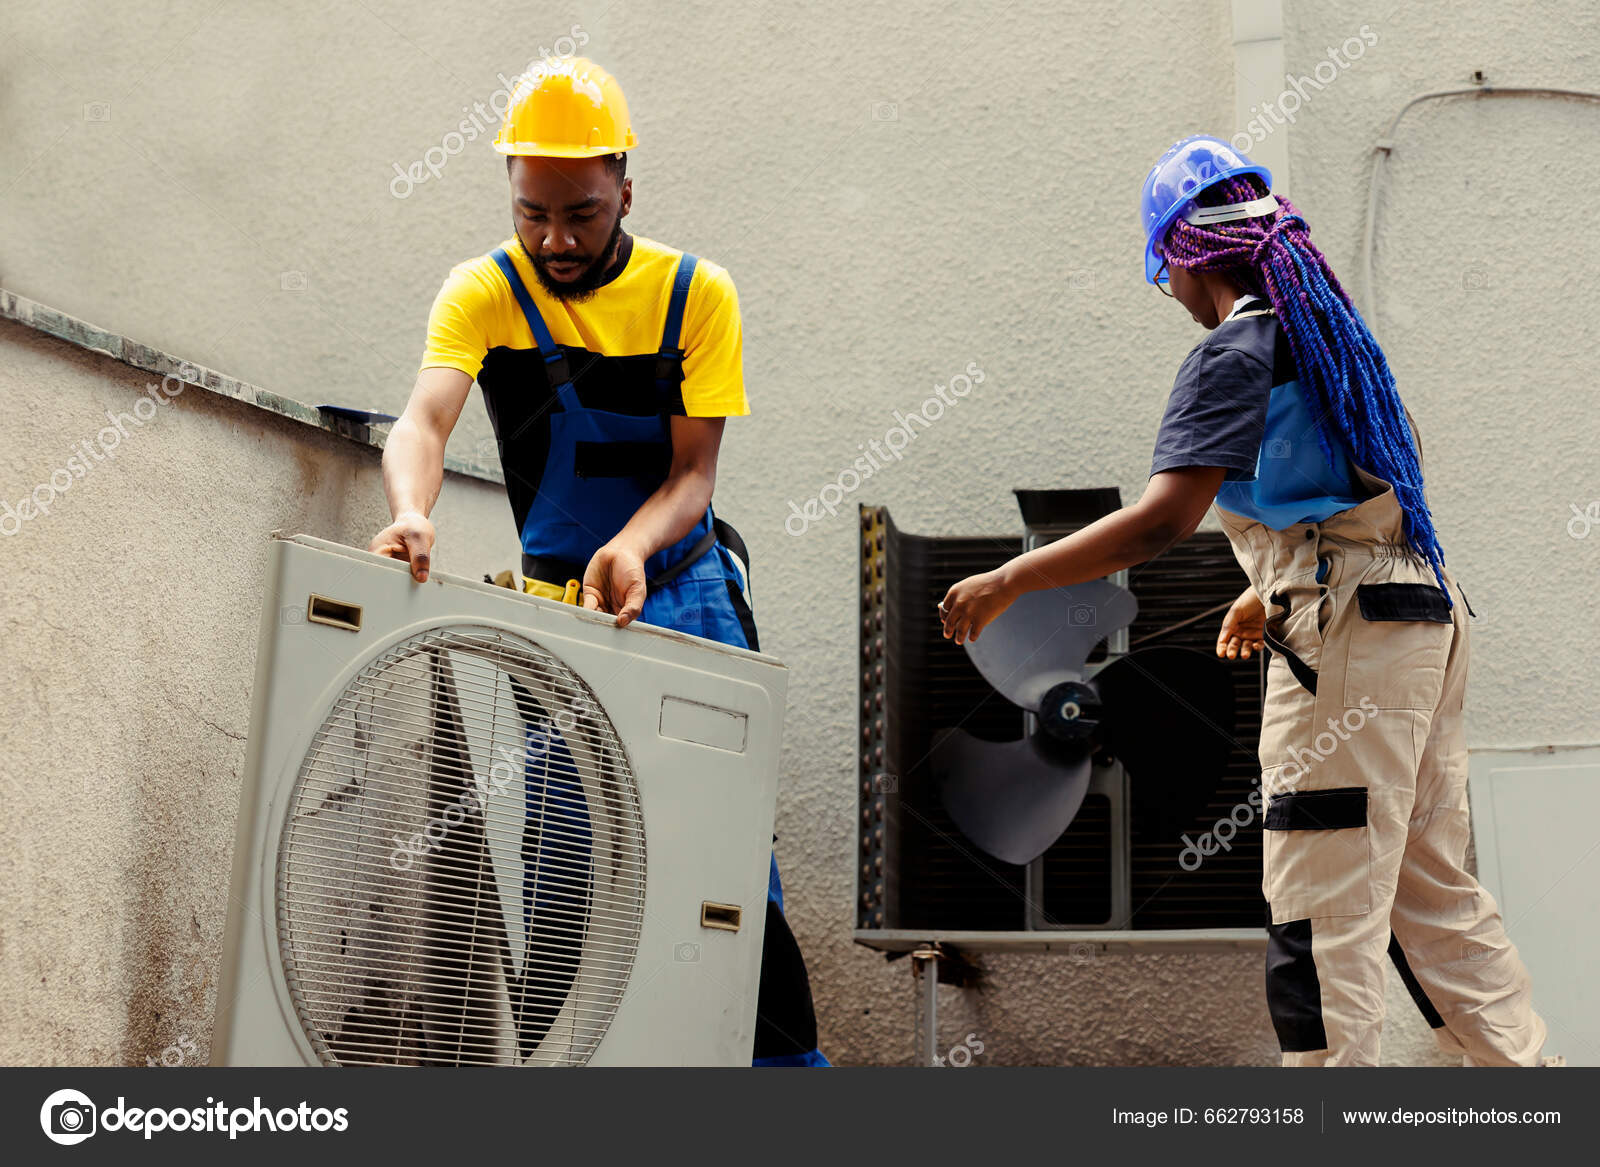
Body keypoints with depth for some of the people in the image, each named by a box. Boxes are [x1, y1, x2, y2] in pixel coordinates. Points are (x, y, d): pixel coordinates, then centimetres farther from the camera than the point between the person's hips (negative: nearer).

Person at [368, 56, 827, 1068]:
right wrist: (412, 513, -47)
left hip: (685, 588, -1)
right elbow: (423, 422, -24)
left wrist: (633, 546, -34)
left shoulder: (695, 293, -8)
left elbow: (692, 473, -12)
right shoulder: (484, 291, -7)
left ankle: (786, 1048, 9)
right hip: (553, 601, 1)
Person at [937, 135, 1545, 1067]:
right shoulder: (1336, 327, 18)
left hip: (1349, 637, -9)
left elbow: (1163, 520, -21)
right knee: (1433, 892, 16)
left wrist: (1009, 582, -17)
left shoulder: (1233, 353, -9)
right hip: (1425, 612, 9)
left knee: (1323, 916, -6)